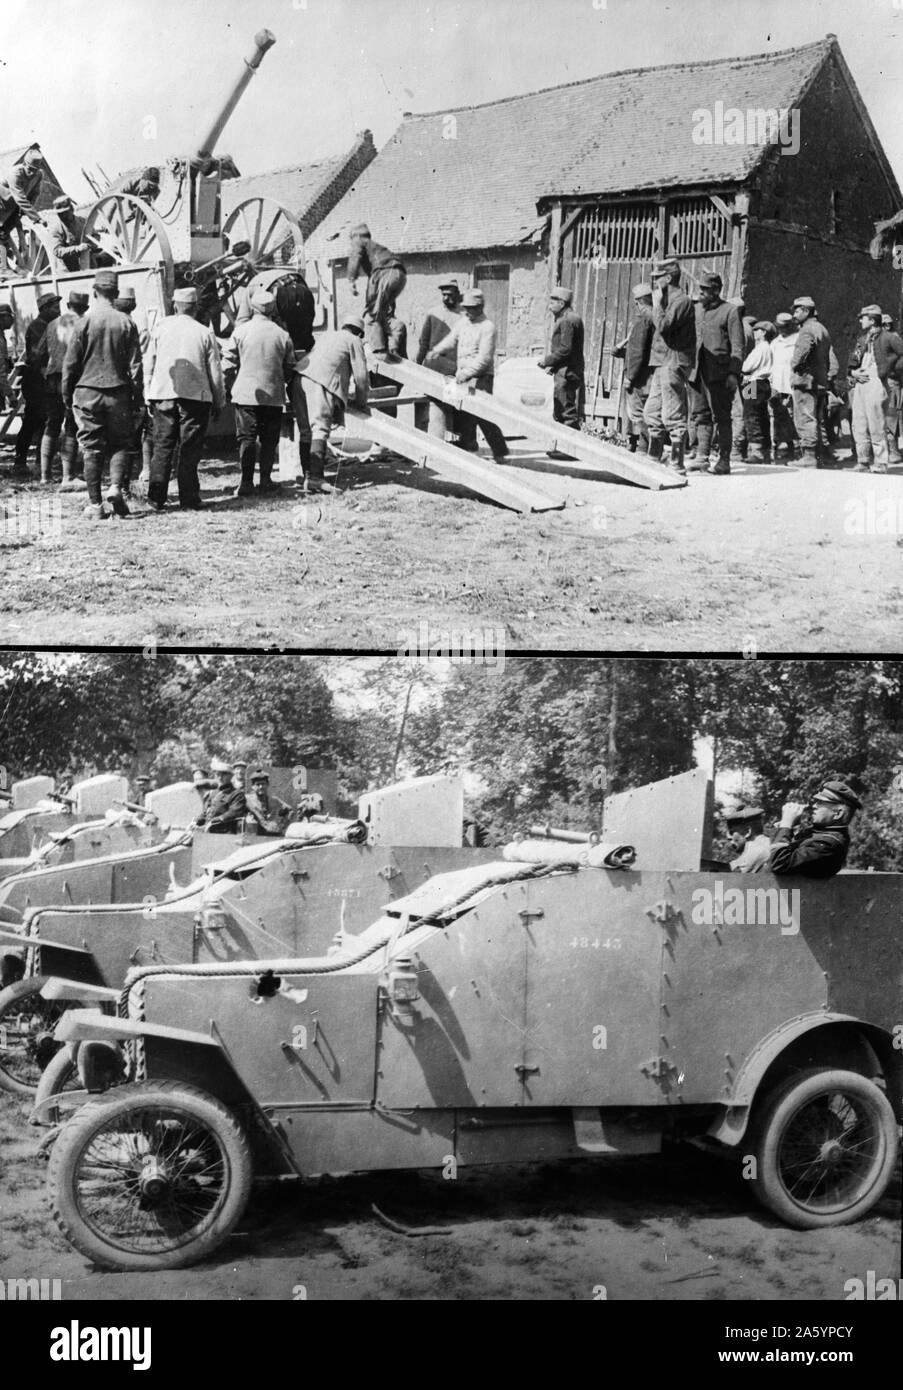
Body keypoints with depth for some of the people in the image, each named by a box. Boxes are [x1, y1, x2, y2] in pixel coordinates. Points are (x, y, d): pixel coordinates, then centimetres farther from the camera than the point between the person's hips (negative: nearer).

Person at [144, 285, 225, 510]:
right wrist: (219, 402, 12)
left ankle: (156, 498, 5)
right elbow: (215, 372, 3)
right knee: (190, 449, 3)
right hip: (196, 396, -2)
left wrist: (149, 396, 16)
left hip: (163, 394, 2)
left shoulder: (160, 329, 4)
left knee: (162, 447, 8)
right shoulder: (205, 333, 0)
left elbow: (149, 365, 7)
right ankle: (189, 500, 2)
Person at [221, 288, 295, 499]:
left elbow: (228, 363, -1)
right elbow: (290, 368, 6)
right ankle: (266, 481, 9)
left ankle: (247, 483, -3)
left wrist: (232, 386, 13)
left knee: (246, 438, 3)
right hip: (273, 395, 1)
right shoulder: (282, 335, 0)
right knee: (269, 440, 9)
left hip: (246, 394, -1)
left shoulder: (241, 331, -4)